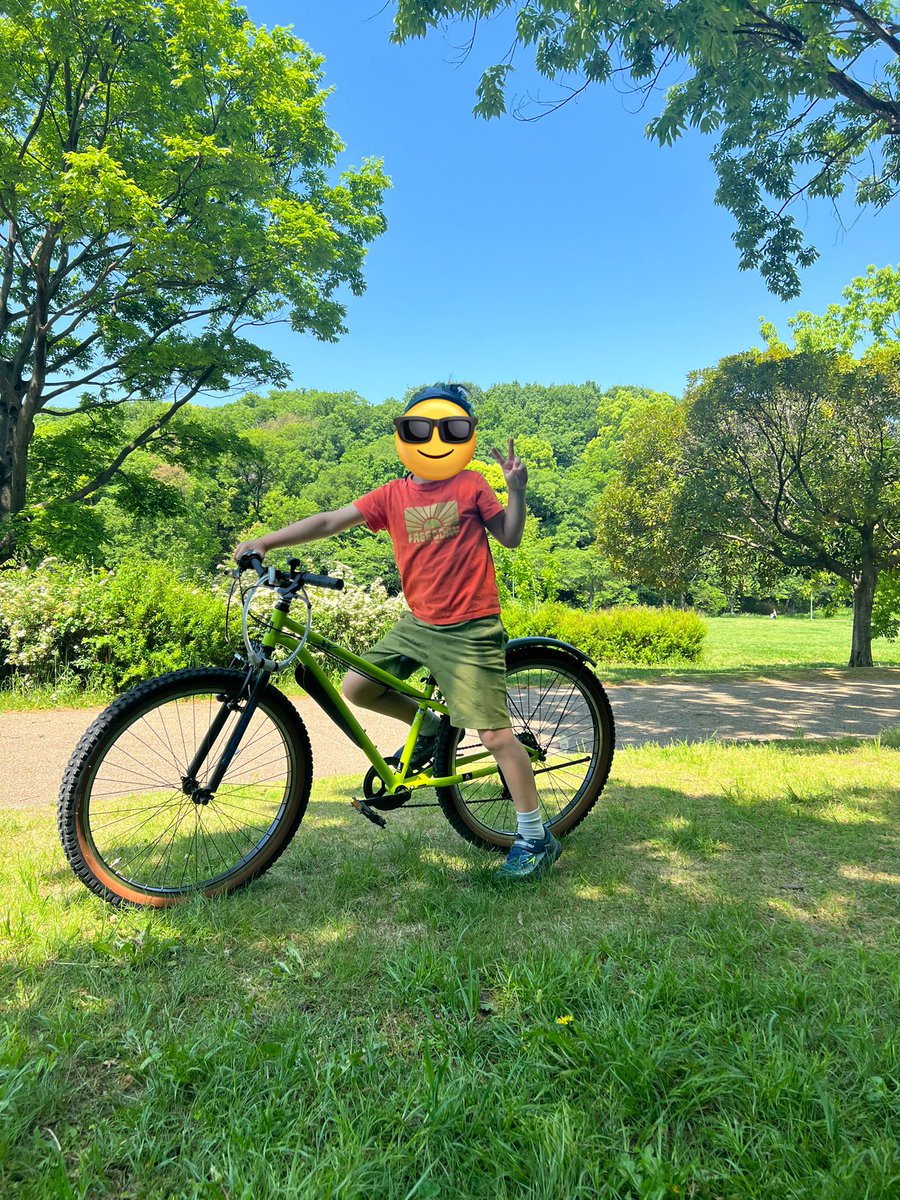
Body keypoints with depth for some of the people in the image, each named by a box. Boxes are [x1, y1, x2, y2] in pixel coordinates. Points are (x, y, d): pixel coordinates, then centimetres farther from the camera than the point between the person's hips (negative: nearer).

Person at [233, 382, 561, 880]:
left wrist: (516, 489, -16)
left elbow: (510, 537, -1)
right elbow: (330, 521, 2)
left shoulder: (471, 485, -3)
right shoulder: (393, 494, 4)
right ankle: (427, 726, 26)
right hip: (418, 623, 5)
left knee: (495, 734, -6)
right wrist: (266, 541, -3)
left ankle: (536, 838, 11)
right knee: (355, 687, 1)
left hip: (470, 629, -5)